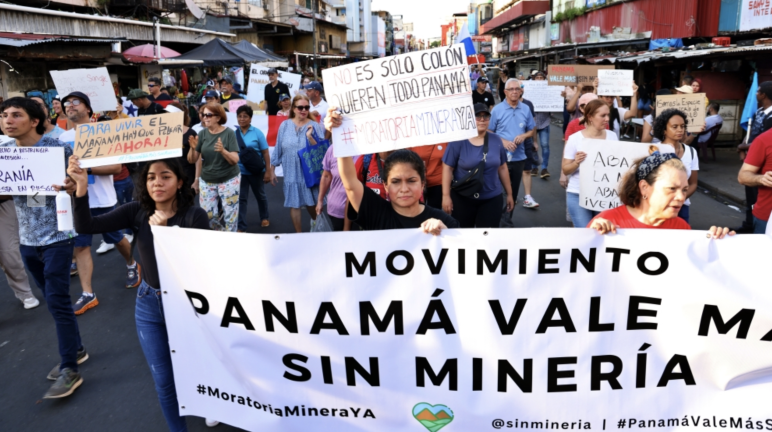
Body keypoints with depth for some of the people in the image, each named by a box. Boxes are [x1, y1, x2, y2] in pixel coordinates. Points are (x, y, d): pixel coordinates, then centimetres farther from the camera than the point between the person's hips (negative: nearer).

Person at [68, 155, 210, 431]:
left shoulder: (195, 216, -18)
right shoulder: (137, 211, -8)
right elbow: (85, 227, -16)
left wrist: (164, 231, -36)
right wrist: (81, 187, -29)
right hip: (149, 305, 3)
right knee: (163, 380, 13)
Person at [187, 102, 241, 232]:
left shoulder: (229, 133, -10)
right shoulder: (202, 133, -1)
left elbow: (235, 160, -15)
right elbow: (192, 160, -1)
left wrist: (223, 151, -32)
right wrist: (193, 148, -21)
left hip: (229, 180, -3)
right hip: (206, 181, 4)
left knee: (230, 214, 1)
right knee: (208, 215, 6)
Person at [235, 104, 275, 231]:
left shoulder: (257, 132, -8)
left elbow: (265, 152, -7)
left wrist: (268, 171, -10)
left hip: (257, 171, -1)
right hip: (240, 171, 1)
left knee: (260, 196, 18)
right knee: (241, 198, 2)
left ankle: (265, 218, 40)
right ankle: (241, 226, 7)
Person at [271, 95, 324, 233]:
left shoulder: (315, 126, -5)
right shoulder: (284, 126, 2)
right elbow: (278, 148, 8)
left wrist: (310, 137, -22)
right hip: (291, 173, 2)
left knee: (311, 204, 8)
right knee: (294, 205, 6)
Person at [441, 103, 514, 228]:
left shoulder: (496, 140, 3)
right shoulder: (458, 140, -8)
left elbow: (502, 168, 9)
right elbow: (447, 168, -7)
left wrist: (509, 194, 12)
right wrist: (446, 196, -12)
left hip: (492, 199, 2)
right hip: (462, 199, -2)